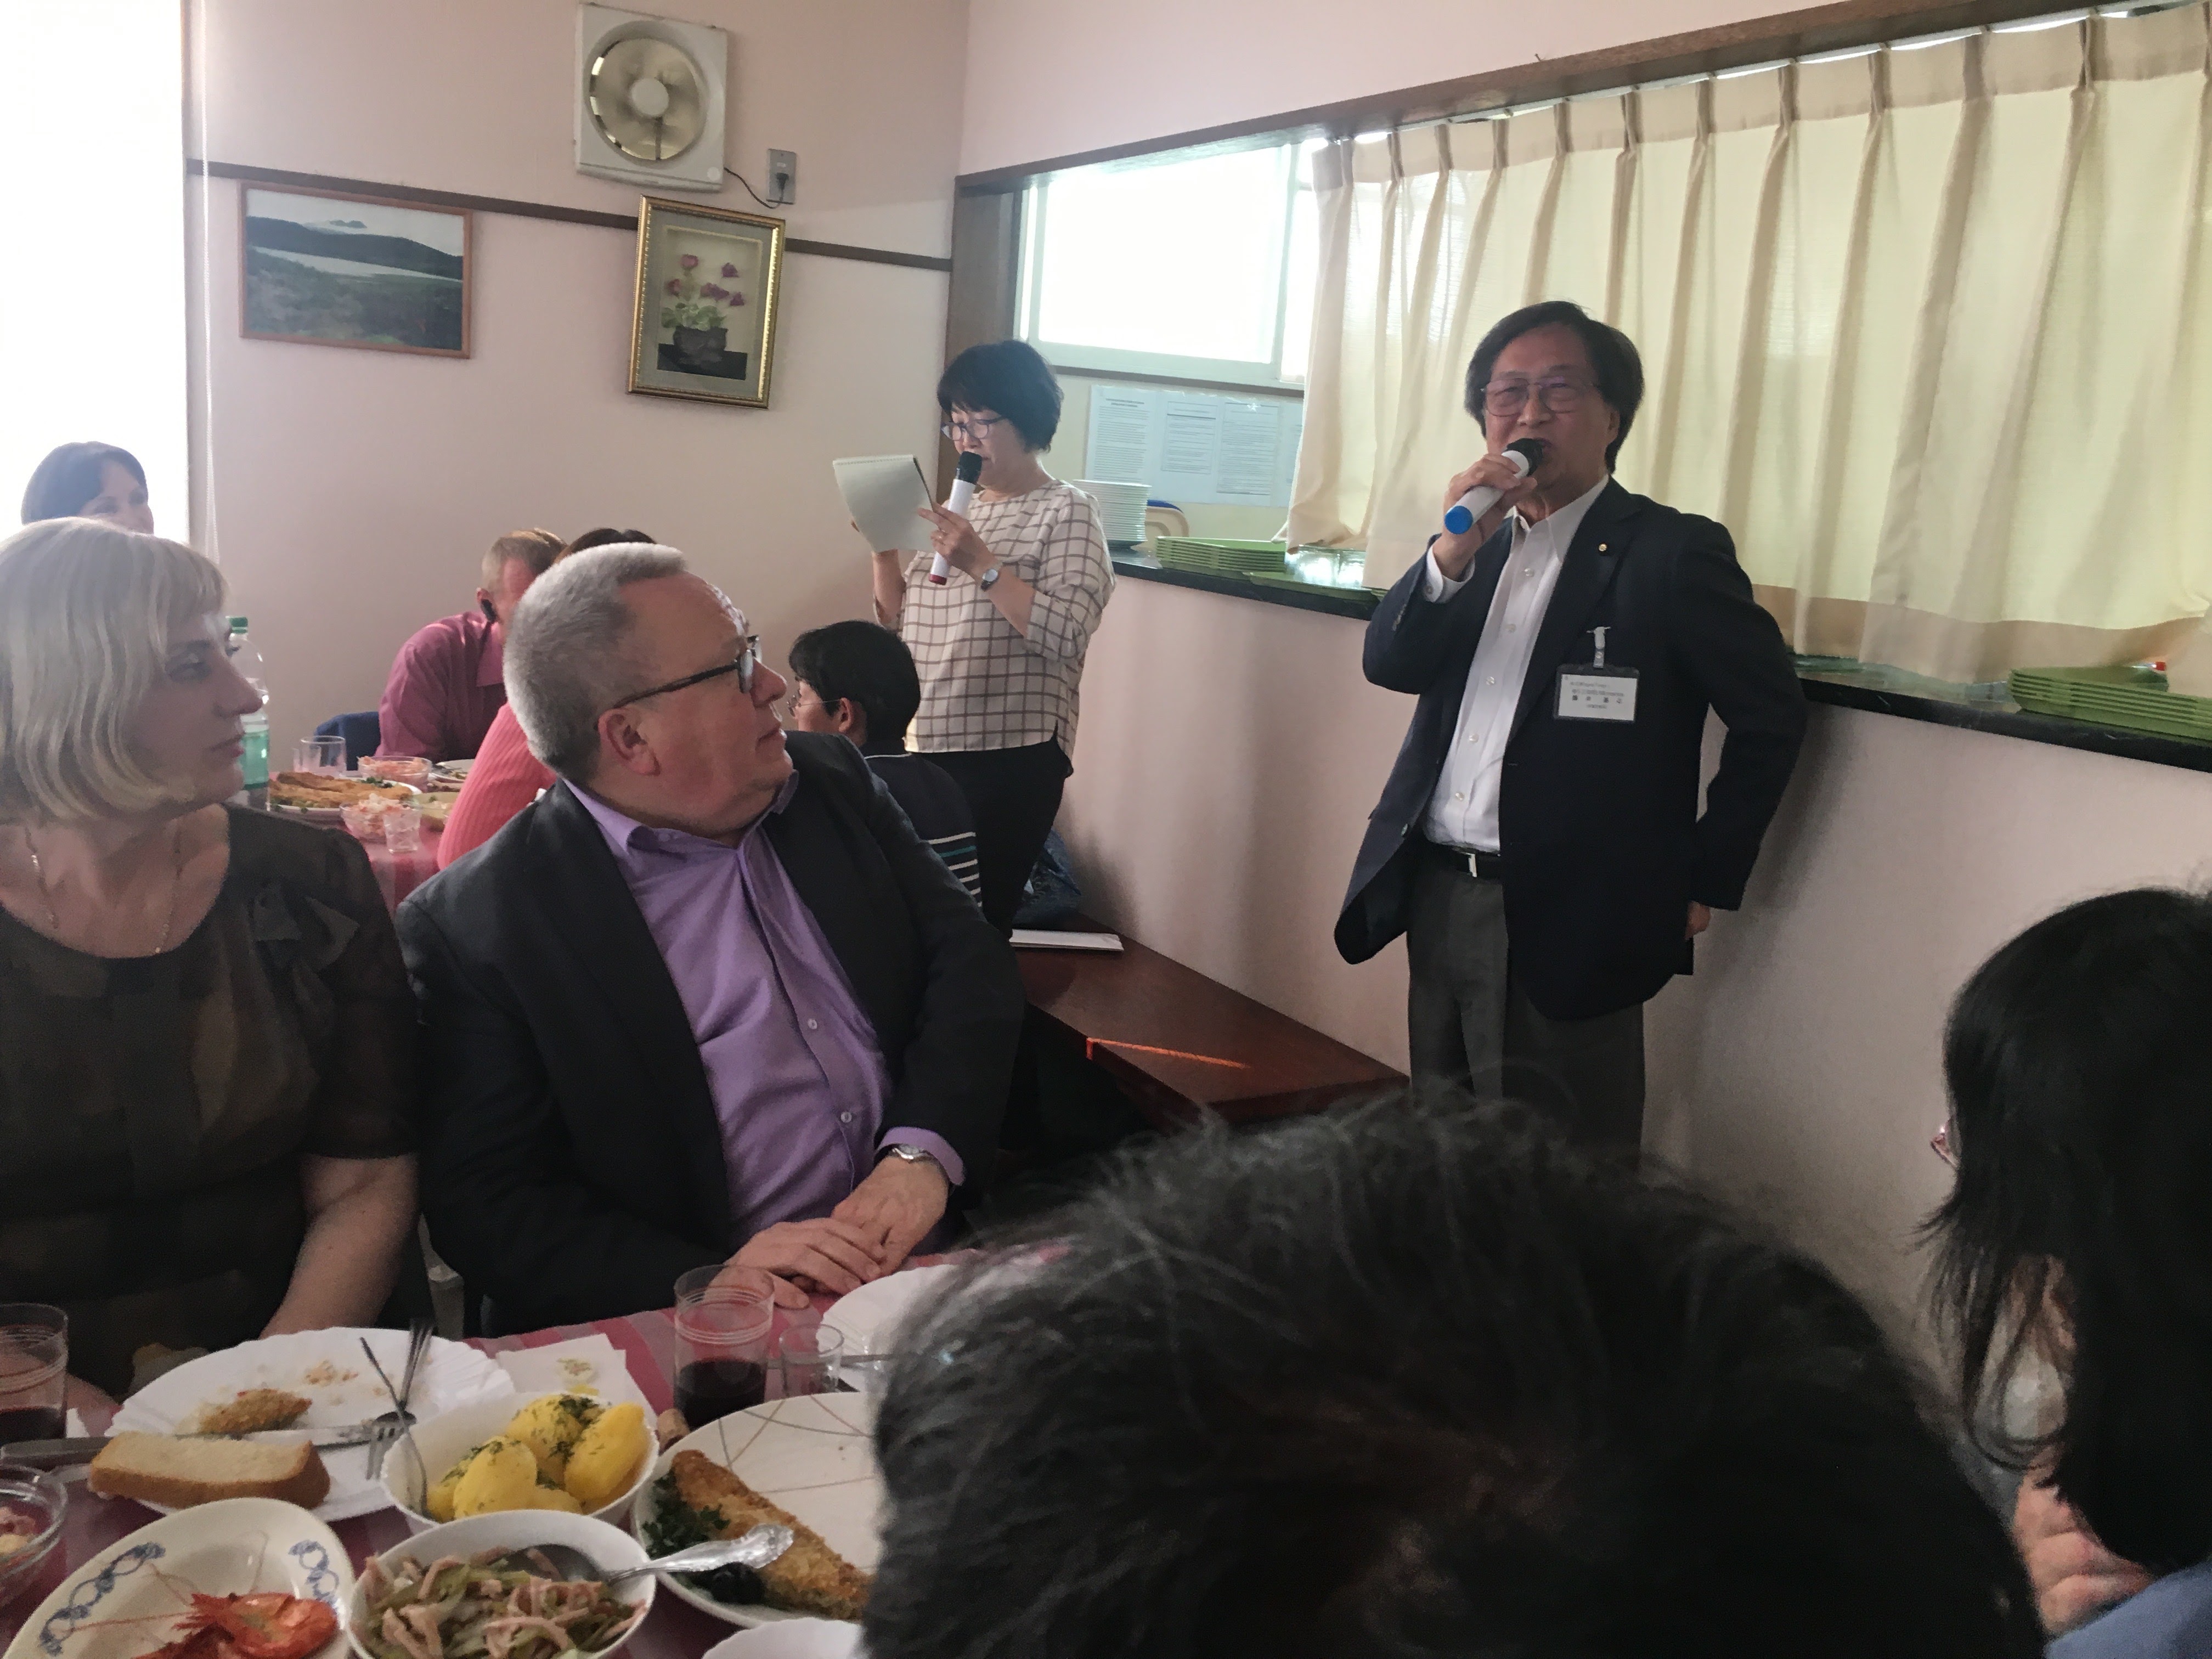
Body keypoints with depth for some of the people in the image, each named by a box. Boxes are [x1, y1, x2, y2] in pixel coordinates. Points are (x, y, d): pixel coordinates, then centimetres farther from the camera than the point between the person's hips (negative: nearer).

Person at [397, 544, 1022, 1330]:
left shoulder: (831, 782, 9)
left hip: (930, 1244, 5)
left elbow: (969, 957, 7)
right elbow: (484, 1206, -7)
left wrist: (922, 1153, -10)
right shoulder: (470, 922, -7)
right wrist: (709, 1282, -21)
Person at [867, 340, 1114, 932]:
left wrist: (982, 564, -22)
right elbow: (898, 619, 17)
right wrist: (884, 549, 2)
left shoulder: (1066, 512, -5)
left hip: (1010, 757, -7)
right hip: (925, 749, 7)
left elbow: (1064, 635, -19)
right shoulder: (958, 511, 15)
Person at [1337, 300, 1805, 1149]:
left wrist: (1704, 880, -4)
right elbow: (1391, 664, 2)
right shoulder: (1474, 542, 13)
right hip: (1436, 895, 6)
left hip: (1567, 924, -6)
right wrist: (1453, 552, -14)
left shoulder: (1671, 552, -6)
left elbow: (1772, 717, -4)